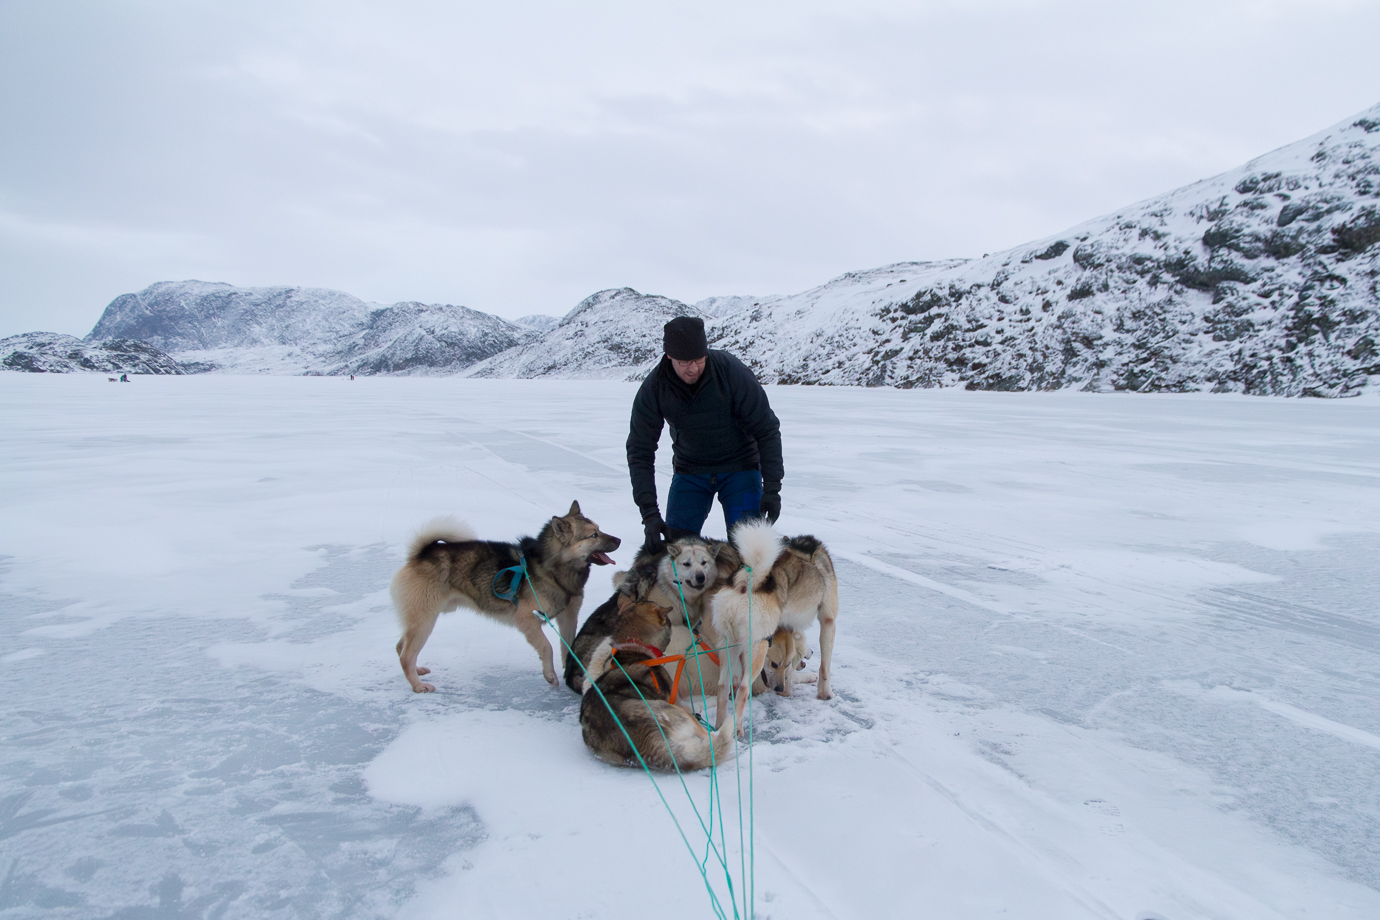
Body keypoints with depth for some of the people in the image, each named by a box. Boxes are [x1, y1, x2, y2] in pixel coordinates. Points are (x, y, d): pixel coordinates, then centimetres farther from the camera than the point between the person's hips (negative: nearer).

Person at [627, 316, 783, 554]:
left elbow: (767, 431, -16)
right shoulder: (653, 389, -18)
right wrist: (649, 512, -21)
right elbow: (640, 452, -13)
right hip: (689, 470, 2)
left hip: (739, 466, -2)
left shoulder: (732, 372, -24)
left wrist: (772, 488, -22)